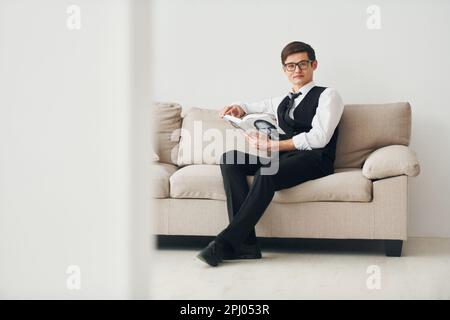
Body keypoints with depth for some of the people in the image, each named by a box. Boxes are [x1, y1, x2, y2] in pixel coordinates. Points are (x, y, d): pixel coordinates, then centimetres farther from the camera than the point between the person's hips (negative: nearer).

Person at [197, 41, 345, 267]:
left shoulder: (327, 96, 7)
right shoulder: (282, 102, 27)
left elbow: (319, 138, -9)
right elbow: (251, 107, 41)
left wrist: (273, 146, -16)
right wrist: (237, 108, 14)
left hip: (313, 159, -6)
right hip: (282, 157, 7)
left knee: (267, 173, -36)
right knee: (230, 158, -17)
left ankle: (226, 243, -32)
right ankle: (245, 243, -27)